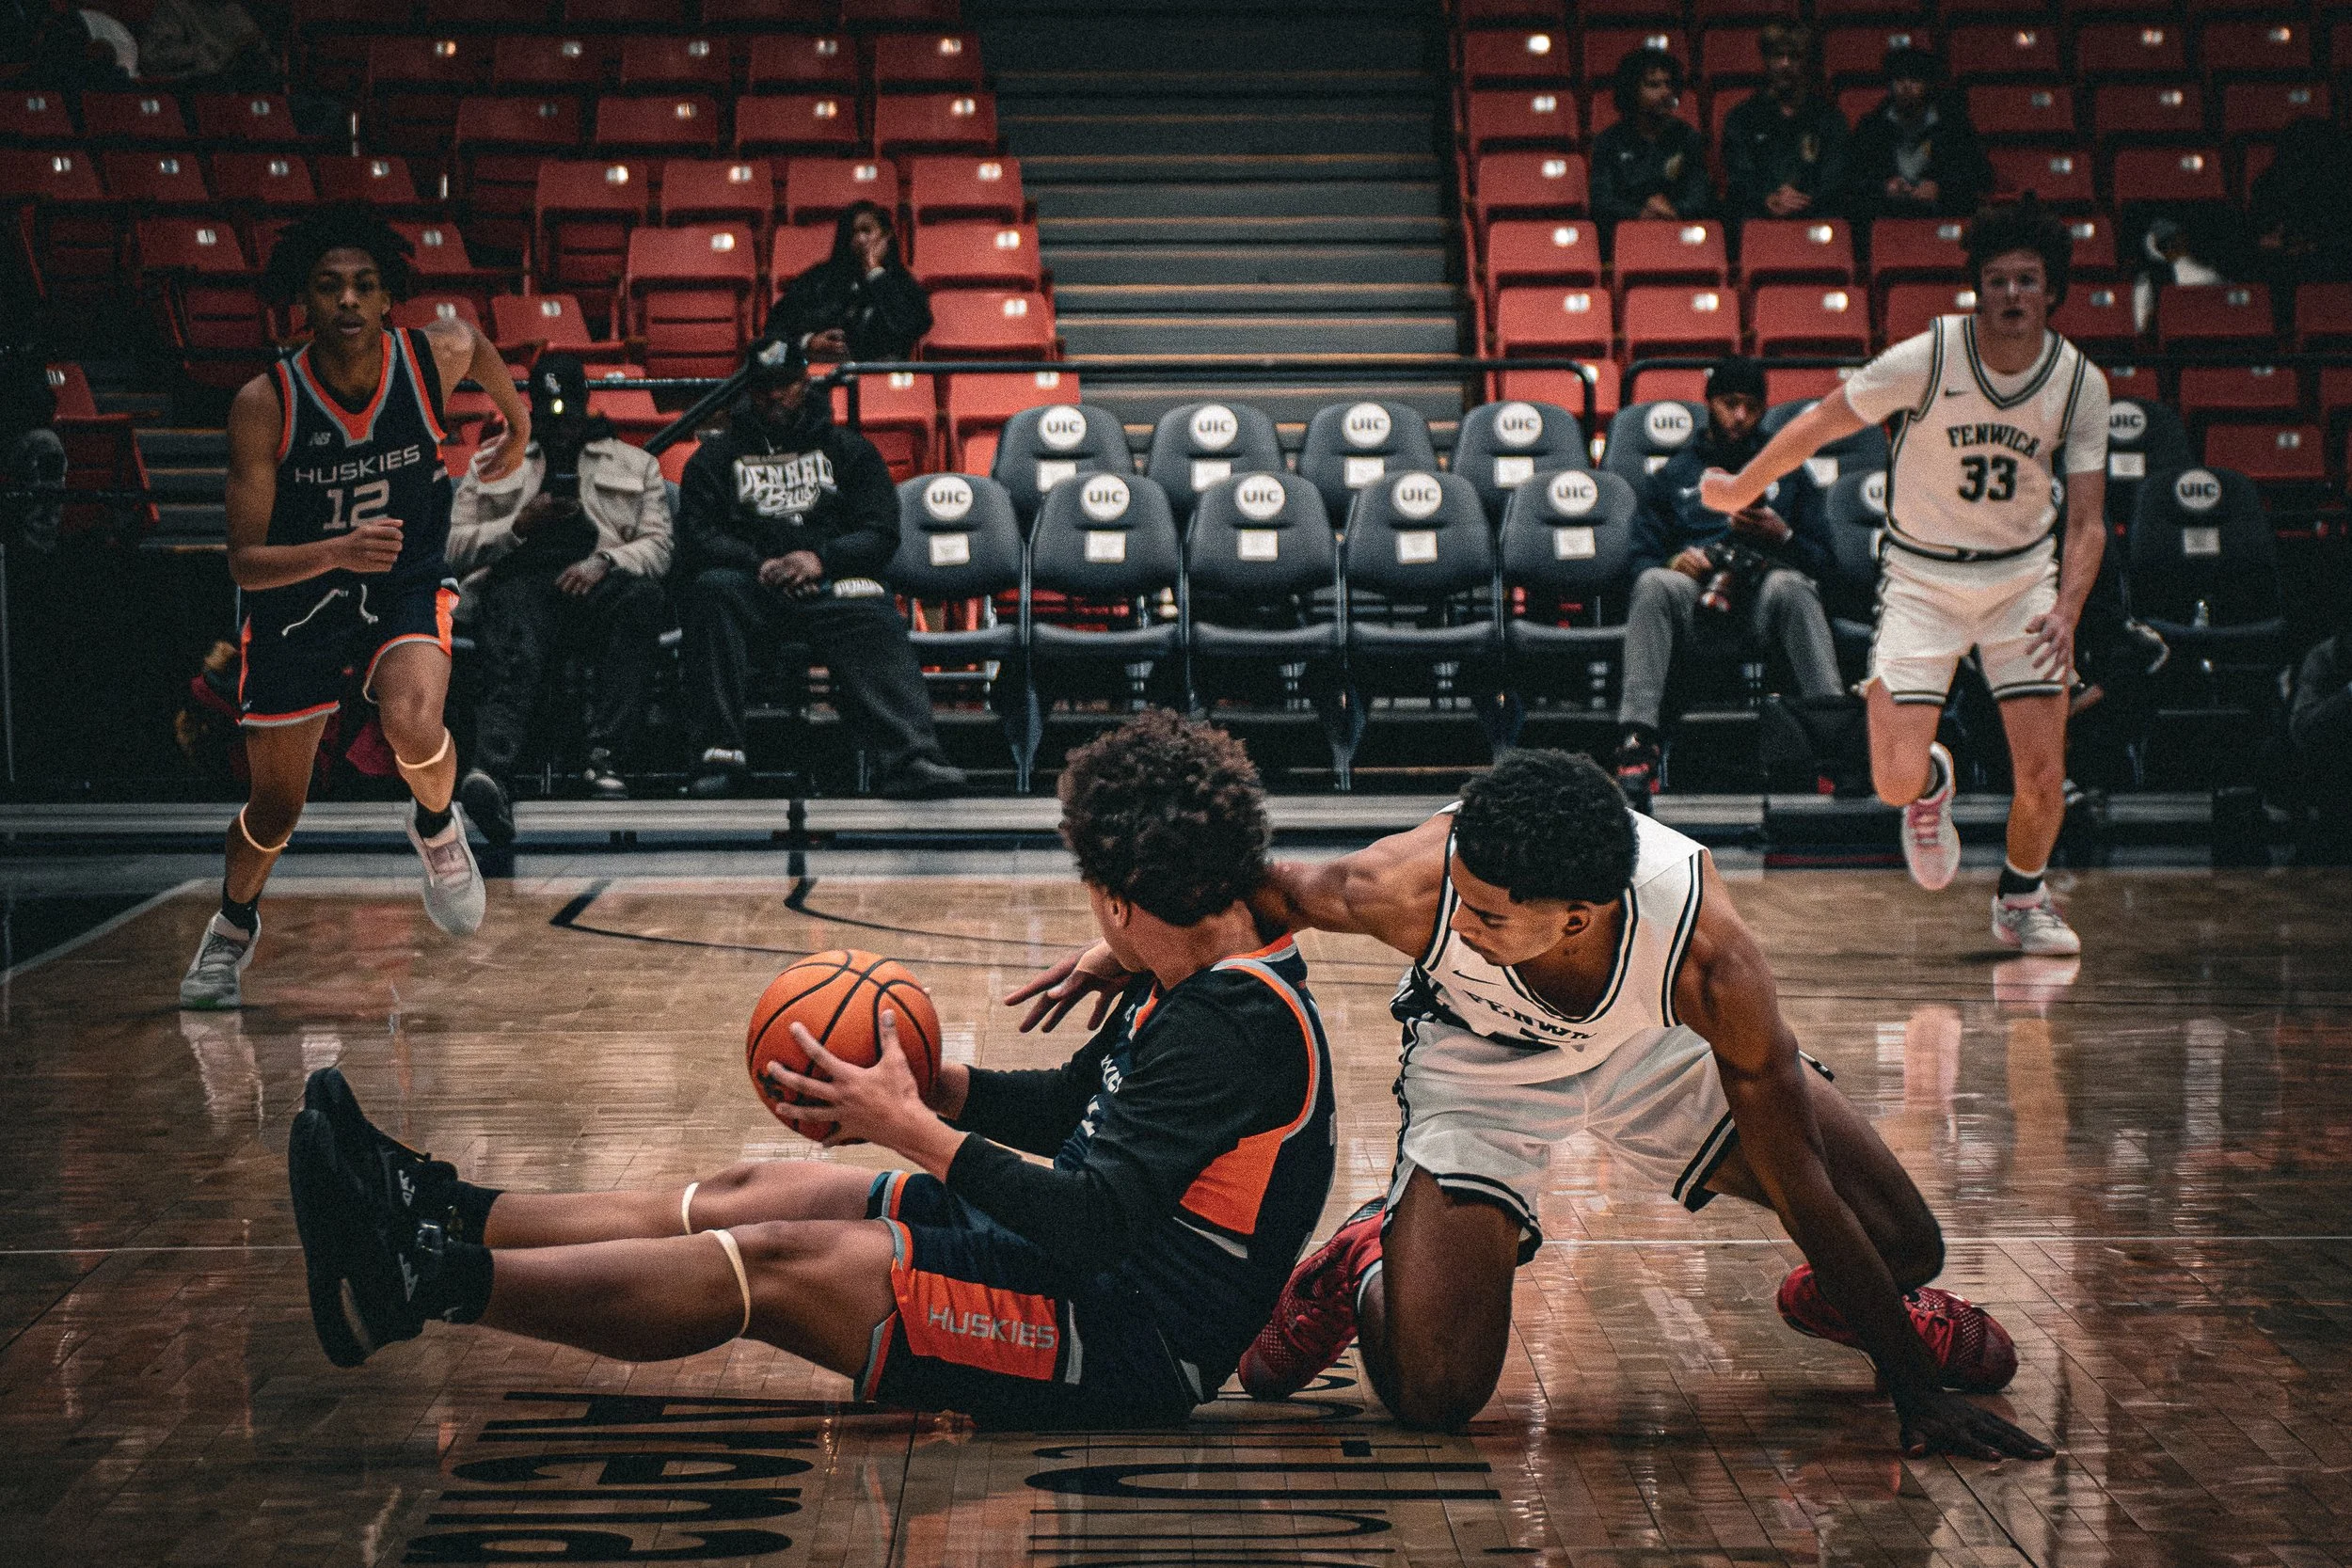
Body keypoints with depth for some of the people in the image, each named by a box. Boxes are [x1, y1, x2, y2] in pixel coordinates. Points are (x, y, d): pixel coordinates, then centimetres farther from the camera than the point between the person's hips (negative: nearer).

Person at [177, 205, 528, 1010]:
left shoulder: (437, 355, -18)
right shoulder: (264, 404, -24)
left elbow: (477, 344, 9)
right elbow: (245, 562, -23)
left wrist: (519, 427, 24)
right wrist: (338, 551, -41)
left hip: (407, 586, 0)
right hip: (296, 602, 0)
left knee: (413, 727, -32)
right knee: (277, 806, 13)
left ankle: (438, 827, 4)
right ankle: (234, 923, 46)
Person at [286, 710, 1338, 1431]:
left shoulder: (1233, 1030, -23)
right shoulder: (1189, 989, 9)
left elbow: (1091, 1223, -29)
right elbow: (1067, 1104, 21)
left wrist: (913, 1129, -21)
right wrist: (923, 1082, 5)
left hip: (1125, 1342, -10)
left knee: (774, 1262, -17)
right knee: (746, 1196, 5)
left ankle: (424, 1282, -16)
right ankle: (443, 1212, 9)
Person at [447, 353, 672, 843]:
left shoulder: (635, 464, 26)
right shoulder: (492, 465, 29)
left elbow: (657, 545, 13)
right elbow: (456, 549, 19)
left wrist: (605, 561, -8)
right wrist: (520, 524, 2)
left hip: (596, 582, 0)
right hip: (519, 579, 0)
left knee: (643, 598, -38)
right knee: (514, 662, -36)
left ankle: (605, 756, -44)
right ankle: (489, 770, -64)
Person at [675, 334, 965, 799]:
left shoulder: (849, 450, 21)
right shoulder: (716, 457, 20)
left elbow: (880, 534, 8)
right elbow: (696, 541, 6)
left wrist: (819, 559, -12)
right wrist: (761, 564, -13)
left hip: (831, 582, 0)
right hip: (752, 586, 0)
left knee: (874, 626, -34)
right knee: (712, 589, -35)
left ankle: (913, 757, -57)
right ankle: (719, 752, -38)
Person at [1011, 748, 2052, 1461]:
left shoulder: (1702, 950, -40)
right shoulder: (1420, 882, -40)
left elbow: (1799, 1183, -29)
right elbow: (1278, 891, -13)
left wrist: (1917, 1391, -24)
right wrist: (1130, 945, -21)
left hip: (1658, 1049, 1)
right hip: (1478, 1065, -1)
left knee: (1903, 1246, -8)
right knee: (1434, 1396, -18)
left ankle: (1831, 1299, 30)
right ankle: (1367, 1274, 17)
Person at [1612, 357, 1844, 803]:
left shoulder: (1788, 473, 28)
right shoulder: (1672, 476, 27)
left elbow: (1822, 558, 19)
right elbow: (1643, 559, 17)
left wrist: (1784, 538, -2)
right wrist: (1676, 562, -6)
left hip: (1764, 596, 0)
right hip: (1696, 599, 0)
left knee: (1788, 586, -37)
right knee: (1654, 583, -35)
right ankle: (1636, 742, -47)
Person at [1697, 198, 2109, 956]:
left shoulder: (2080, 383, -11)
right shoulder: (1928, 358, -19)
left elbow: (2086, 521, -9)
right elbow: (1821, 422, -5)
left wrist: (2066, 611, -25)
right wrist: (1739, 490, 6)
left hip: (2023, 577, 2)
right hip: (1922, 577, -2)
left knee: (2041, 774, -7)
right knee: (1896, 780, -13)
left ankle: (2021, 897, 25)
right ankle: (1932, 783, 27)